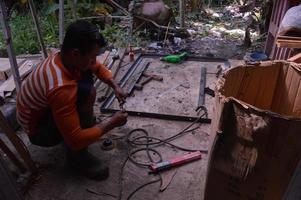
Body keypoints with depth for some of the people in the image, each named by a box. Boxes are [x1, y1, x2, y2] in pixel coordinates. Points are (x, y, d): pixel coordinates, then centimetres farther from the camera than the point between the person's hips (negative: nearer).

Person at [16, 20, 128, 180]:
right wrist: (111, 123, -26)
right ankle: (77, 155, -12)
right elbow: (75, 140, -35)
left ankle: (84, 121, 13)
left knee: (86, 75, -1)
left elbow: (98, 68, 6)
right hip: (38, 131, -8)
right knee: (86, 92, -31)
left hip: (45, 109, 8)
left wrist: (115, 86, -9)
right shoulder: (61, 88, -40)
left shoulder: (65, 57, -14)